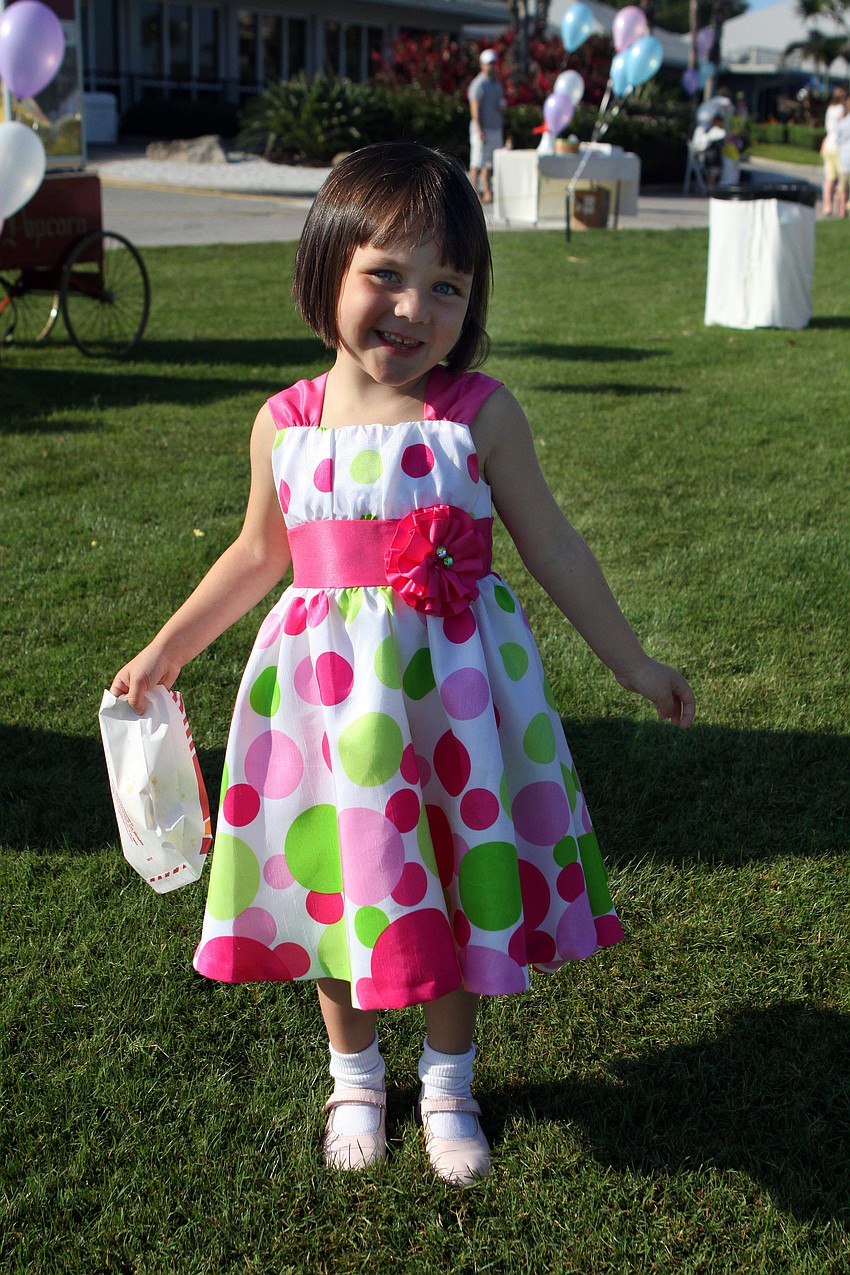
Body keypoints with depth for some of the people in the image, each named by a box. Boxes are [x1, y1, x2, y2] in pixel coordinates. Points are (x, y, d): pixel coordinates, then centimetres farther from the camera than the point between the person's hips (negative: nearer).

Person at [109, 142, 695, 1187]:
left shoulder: (482, 413, -9)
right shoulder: (284, 424, -4)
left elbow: (552, 547, 1)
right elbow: (259, 555, 12)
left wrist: (629, 660, 7)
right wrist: (165, 650, 17)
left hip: (454, 687, -1)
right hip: (328, 689, 1)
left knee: (460, 888, 11)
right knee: (337, 885, 13)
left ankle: (448, 1083, 37)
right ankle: (355, 1078, 39)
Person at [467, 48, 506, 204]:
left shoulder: (496, 84, 16)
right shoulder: (478, 84, -9)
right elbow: (474, 108, -15)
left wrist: (503, 104, 1)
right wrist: (479, 130, -22)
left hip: (496, 128, 8)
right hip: (482, 129, -8)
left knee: (491, 163, 7)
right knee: (478, 162, -7)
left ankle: (487, 191, 10)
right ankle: (474, 193, -5)